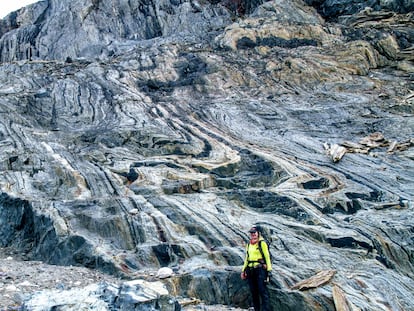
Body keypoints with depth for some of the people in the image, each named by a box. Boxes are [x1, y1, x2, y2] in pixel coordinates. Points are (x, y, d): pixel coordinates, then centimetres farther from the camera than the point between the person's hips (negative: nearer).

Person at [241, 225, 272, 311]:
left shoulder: (262, 243, -2)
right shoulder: (248, 244, 18)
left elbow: (267, 257, -5)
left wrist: (269, 269, -11)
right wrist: (243, 270, 19)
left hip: (260, 269, -6)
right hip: (250, 270, 7)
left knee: (262, 290, -10)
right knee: (253, 291, 7)